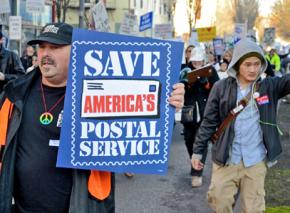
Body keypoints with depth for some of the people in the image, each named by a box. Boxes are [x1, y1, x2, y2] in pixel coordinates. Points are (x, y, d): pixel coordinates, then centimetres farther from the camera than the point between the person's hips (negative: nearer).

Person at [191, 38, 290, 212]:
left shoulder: (269, 86, -1)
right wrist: (198, 150, 0)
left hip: (256, 161, 1)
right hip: (226, 159, 0)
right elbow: (209, 122, 0)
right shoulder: (221, 88, -4)